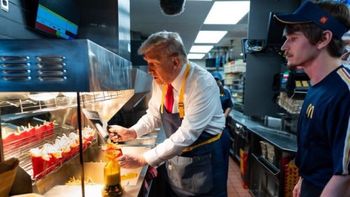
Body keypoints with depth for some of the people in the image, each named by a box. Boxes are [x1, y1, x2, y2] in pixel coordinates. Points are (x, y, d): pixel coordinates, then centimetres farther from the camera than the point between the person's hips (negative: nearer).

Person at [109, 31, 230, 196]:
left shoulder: (202, 84, -29)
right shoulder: (160, 80, -7)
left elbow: (186, 135, -30)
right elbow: (154, 115, 5)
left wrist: (143, 159, -25)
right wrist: (131, 133, -12)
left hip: (205, 156, -5)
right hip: (175, 153, 6)